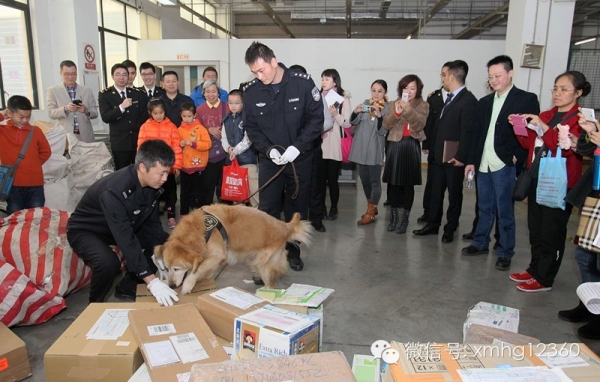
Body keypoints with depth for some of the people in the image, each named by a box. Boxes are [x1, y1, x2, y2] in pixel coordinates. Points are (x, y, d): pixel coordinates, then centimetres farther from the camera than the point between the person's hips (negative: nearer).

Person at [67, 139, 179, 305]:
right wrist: (152, 282, -45)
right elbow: (126, 240, -42)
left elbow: (152, 224, -7)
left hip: (124, 226, 7)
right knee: (108, 262, -34)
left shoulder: (151, 184, -16)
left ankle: (127, 287, 9)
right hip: (84, 231, -7)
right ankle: (96, 304, -3)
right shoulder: (114, 190, -38)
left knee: (163, 243, -7)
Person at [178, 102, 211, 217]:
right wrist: (180, 144, -13)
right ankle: (183, 212, 22)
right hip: (184, 165, 3)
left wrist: (193, 143, -22)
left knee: (196, 190, 7)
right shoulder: (180, 129, 3)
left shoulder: (201, 128, -7)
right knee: (184, 190, 11)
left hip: (198, 166, -3)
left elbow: (208, 144, -14)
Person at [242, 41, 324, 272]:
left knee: (297, 207, 11)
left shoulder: (303, 83, -13)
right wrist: (269, 149, -17)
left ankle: (293, 251, 28)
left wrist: (297, 147, -20)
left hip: (300, 158, 0)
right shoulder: (251, 91, -7)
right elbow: (251, 126, -1)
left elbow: (316, 118, -10)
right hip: (269, 159, 1)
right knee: (267, 209, 1)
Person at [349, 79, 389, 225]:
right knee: (364, 179, 13)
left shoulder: (387, 108, -5)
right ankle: (371, 207, 30)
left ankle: (370, 213, 5)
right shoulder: (366, 103, 6)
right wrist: (355, 112, -17)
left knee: (374, 180, -3)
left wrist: (379, 116, -29)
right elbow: (354, 122, 3)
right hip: (360, 147, 5)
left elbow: (383, 131, -13)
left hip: (374, 150, -5)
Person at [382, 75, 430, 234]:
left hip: (411, 146, -2)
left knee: (408, 184, 1)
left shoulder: (423, 105, 3)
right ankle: (394, 216, 19)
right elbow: (386, 125, -1)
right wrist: (396, 113, -17)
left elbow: (419, 126, -12)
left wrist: (408, 109, -23)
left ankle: (405, 219, 14)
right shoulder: (395, 104, 9)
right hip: (395, 145, 2)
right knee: (393, 182, 3)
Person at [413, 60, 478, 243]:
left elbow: (468, 131, -17)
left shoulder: (468, 100, -13)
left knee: (454, 194, 7)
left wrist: (461, 157, -19)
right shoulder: (449, 98, 14)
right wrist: (432, 148, 8)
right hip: (439, 155, 8)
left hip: (454, 157, -8)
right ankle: (433, 224, 26)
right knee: (436, 191, 14)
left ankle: (450, 229, 19)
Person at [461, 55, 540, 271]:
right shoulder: (484, 102, 14)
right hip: (483, 165, 5)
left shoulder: (527, 99, -3)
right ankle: (480, 243, 28)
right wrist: (472, 161, 11)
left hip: (505, 165, -5)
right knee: (484, 208, 16)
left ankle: (505, 253, 13)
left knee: (505, 211, 2)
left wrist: (517, 156, -15)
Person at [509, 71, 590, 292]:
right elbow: (530, 144, 14)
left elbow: (567, 148, -19)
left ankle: (544, 279, 12)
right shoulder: (545, 116, 14)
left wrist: (544, 128, -25)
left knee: (551, 232, 2)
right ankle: (535, 269, 27)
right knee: (535, 229, 13)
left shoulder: (580, 120, -6)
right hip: (537, 179, 7)